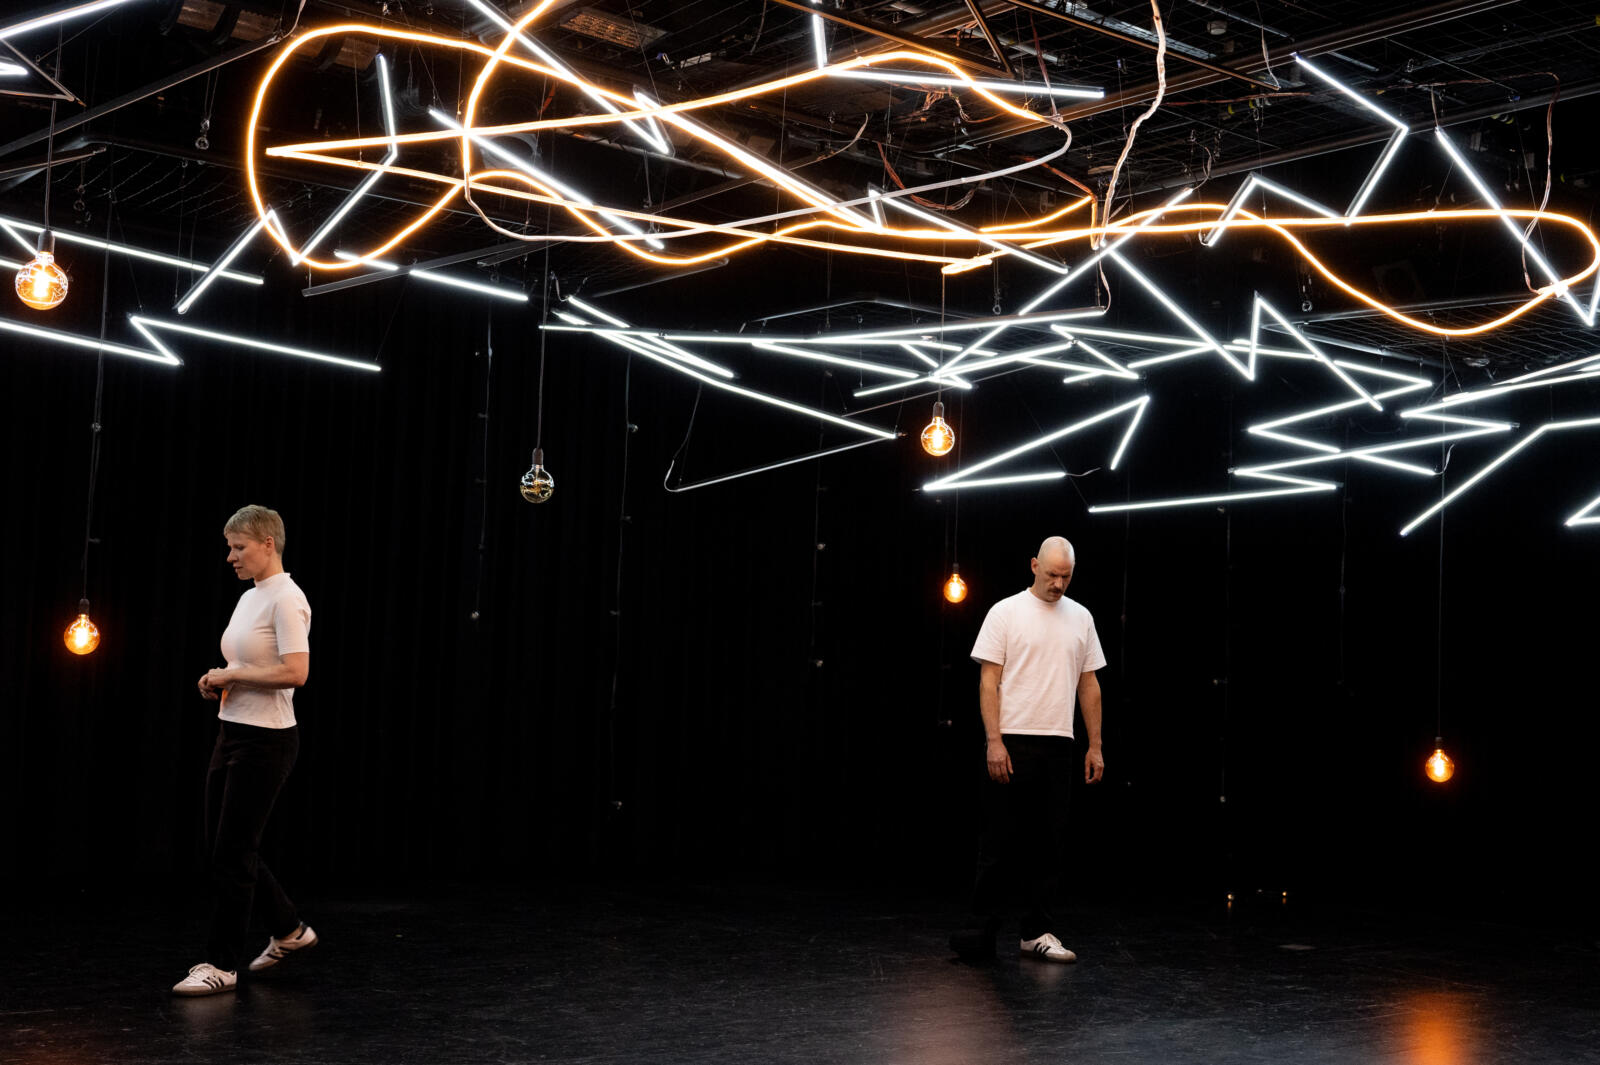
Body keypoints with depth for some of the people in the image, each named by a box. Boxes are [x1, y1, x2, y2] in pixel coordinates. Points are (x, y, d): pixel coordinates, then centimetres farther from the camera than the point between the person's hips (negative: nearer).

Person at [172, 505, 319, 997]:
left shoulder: (286, 600, -16)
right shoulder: (248, 598, 14)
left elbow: (294, 672, -25)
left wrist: (233, 674, -15)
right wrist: (219, 679, 5)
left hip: (265, 741, -10)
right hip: (231, 734, 10)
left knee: (232, 853, -4)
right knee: (220, 848, 13)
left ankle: (222, 964, 7)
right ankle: (288, 929, 29)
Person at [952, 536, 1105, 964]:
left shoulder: (1081, 618, 11)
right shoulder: (1006, 613, -3)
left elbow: (1088, 684, 13)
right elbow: (989, 680, -7)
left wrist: (1095, 746, 8)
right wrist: (994, 741, -15)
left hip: (1058, 745, 5)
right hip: (1011, 744, -5)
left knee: (1050, 842, 7)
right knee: (1002, 840, -1)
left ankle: (1037, 932, 15)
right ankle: (983, 928, 6)